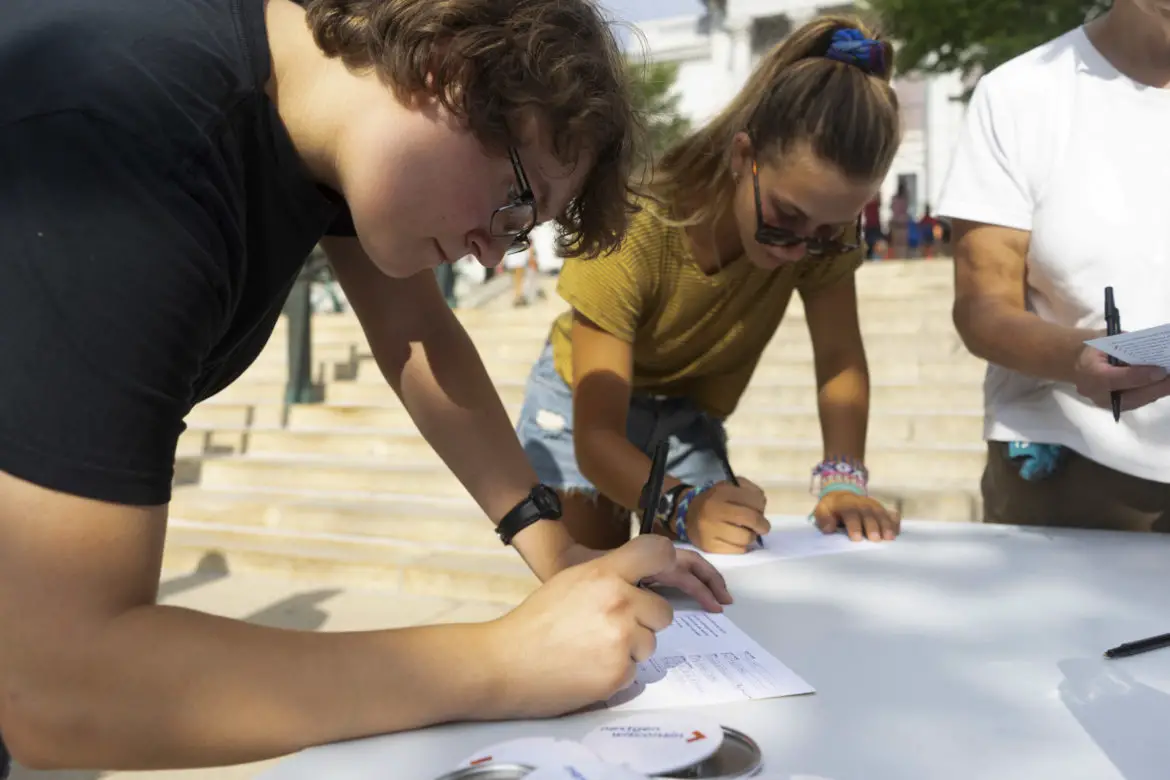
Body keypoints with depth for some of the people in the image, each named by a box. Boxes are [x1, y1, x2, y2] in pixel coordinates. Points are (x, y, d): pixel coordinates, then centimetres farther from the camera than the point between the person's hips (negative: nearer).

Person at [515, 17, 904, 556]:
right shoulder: (632, 231, -36)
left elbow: (840, 360, -20)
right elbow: (595, 436, -37)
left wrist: (843, 479, -36)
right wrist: (685, 506, -54)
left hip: (689, 413, 3)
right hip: (583, 399, -3)